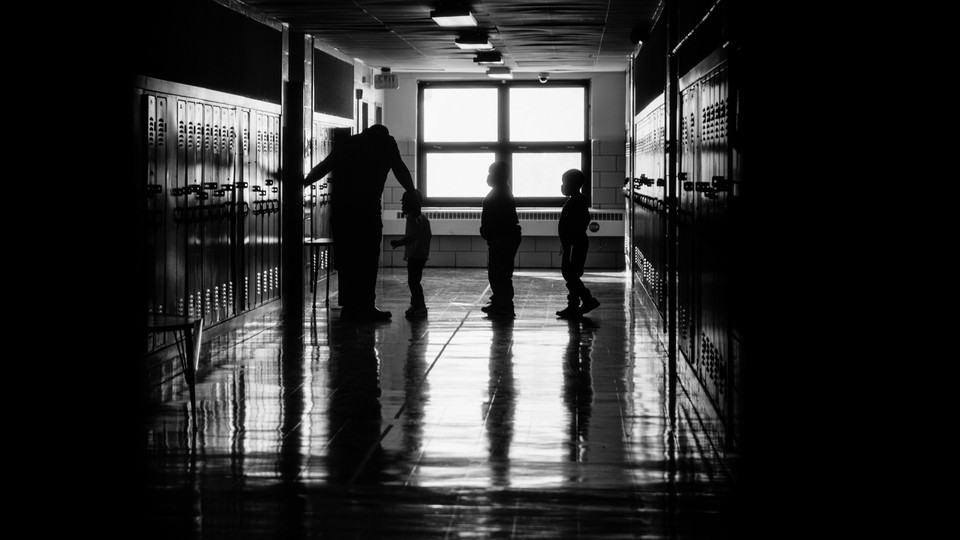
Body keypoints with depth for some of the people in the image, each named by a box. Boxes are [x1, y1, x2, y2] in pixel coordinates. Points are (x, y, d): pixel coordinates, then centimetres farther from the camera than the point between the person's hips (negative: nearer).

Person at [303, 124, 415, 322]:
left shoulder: (347, 143, 22)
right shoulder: (386, 142, 14)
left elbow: (323, 167, 25)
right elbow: (400, 170, 11)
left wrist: (303, 183, 35)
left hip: (339, 205, 4)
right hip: (367, 206, -4)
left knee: (345, 256, 8)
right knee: (368, 258, -2)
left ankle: (348, 306, 8)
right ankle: (366, 307, -7)